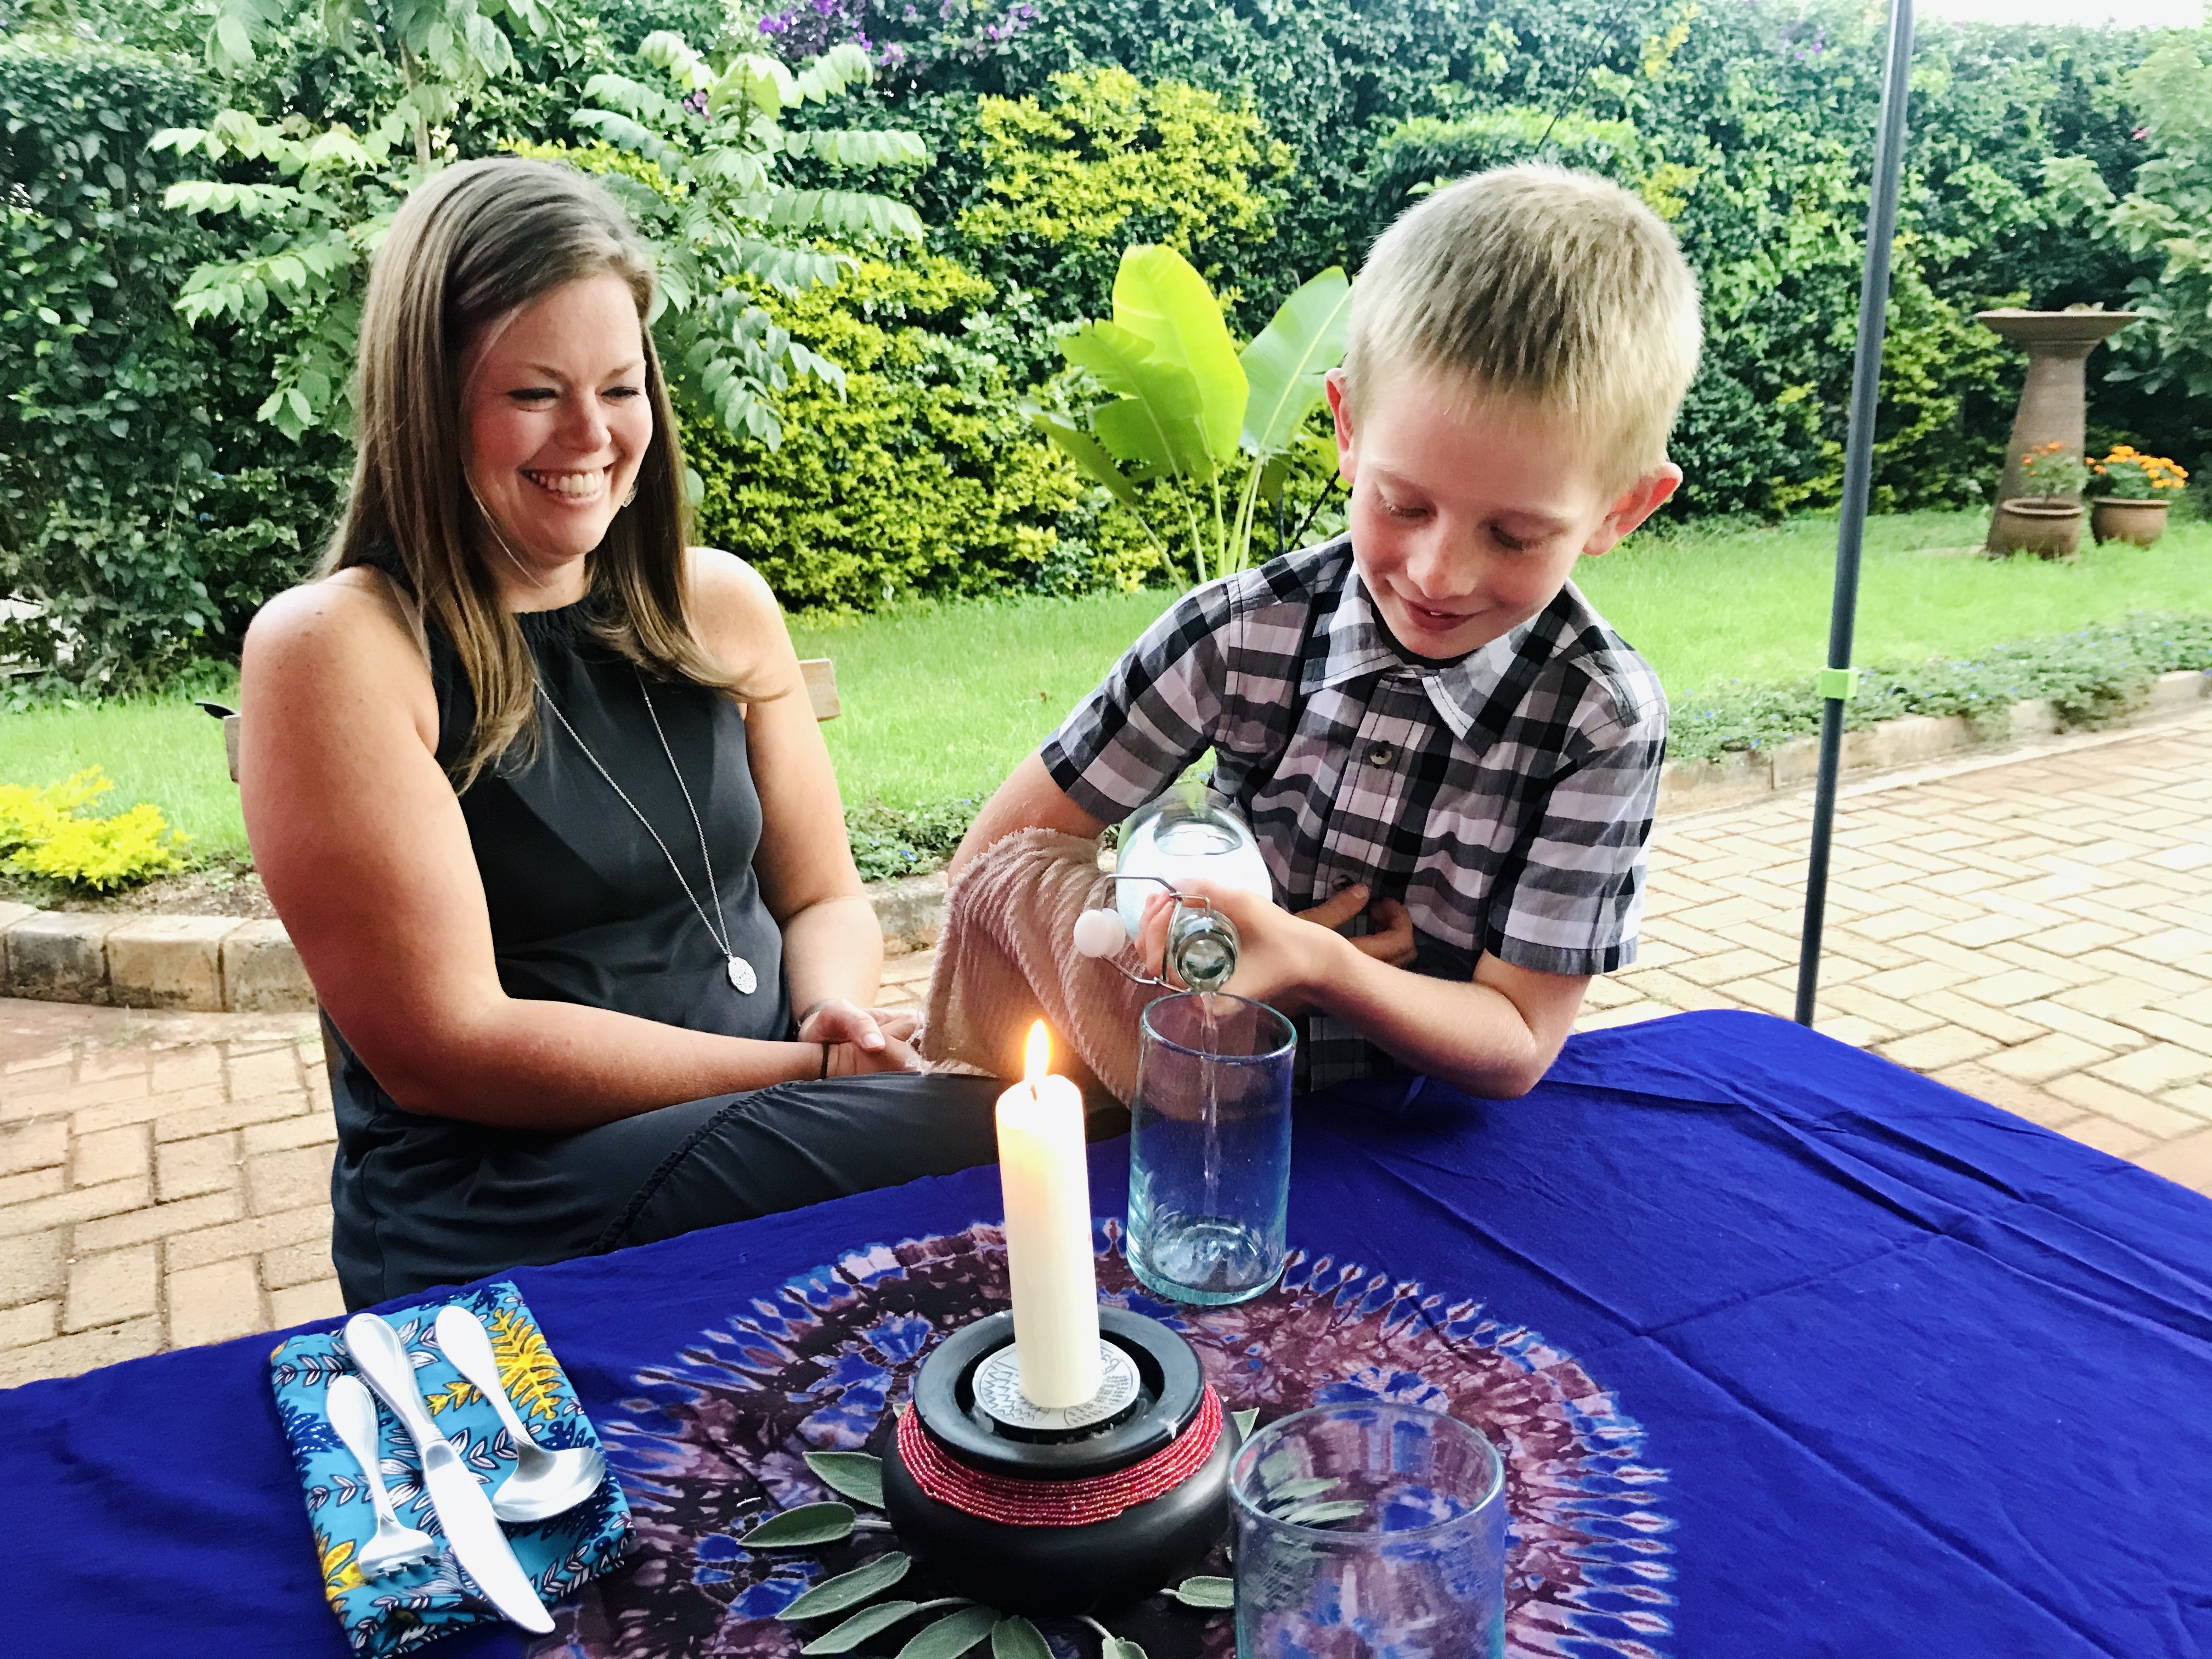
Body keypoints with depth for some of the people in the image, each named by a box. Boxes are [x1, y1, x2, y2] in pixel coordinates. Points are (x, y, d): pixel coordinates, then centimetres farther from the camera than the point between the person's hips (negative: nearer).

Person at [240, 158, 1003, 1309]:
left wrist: (837, 1014, -11)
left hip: (776, 1123, 6)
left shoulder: (717, 603, 8)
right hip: (498, 1209, -5)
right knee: (995, 1134, -29)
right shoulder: (334, 650, -9)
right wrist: (817, 1072, -16)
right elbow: (443, 1047, -13)